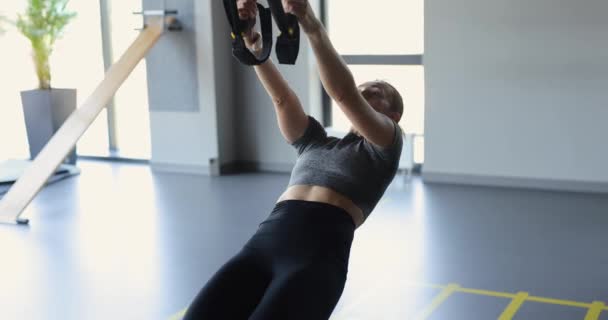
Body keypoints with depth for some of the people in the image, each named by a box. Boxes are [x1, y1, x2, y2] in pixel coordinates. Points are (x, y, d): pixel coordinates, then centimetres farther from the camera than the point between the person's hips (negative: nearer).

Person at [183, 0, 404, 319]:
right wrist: (251, 42, -1)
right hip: (261, 246, 5)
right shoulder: (313, 142, 31)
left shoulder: (385, 146, 16)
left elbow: (344, 94, -1)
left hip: (318, 255, -4)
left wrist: (313, 28, -13)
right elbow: (281, 97, 15)